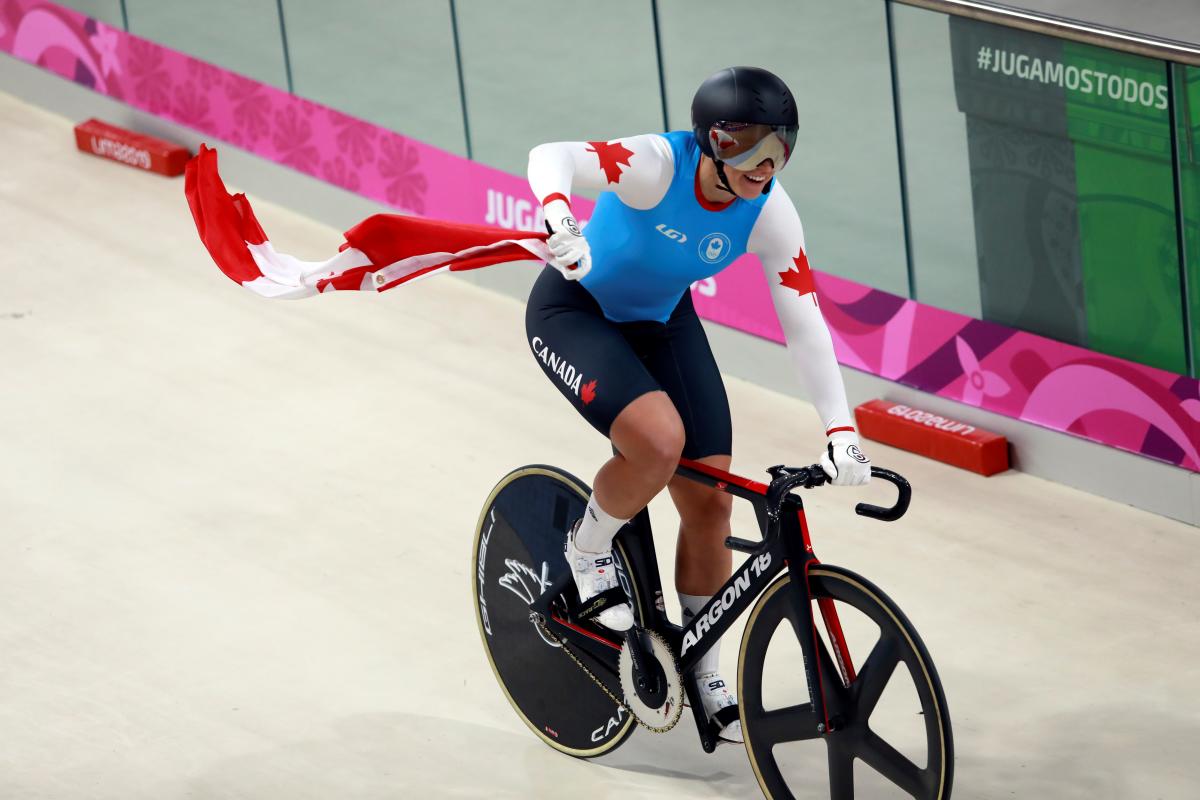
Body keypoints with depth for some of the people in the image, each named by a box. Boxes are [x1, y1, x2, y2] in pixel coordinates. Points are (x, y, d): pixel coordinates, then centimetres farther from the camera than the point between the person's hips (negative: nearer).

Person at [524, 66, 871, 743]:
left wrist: (841, 430, -26)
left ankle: (704, 672, 20)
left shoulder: (769, 212, -20)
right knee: (660, 441, -31)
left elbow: (804, 324, -18)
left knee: (710, 501, 1)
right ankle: (587, 552, 1)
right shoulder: (657, 164, -33)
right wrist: (559, 217, -70)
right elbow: (551, 157, -47)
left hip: (663, 322, 5)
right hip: (574, 313, -5)